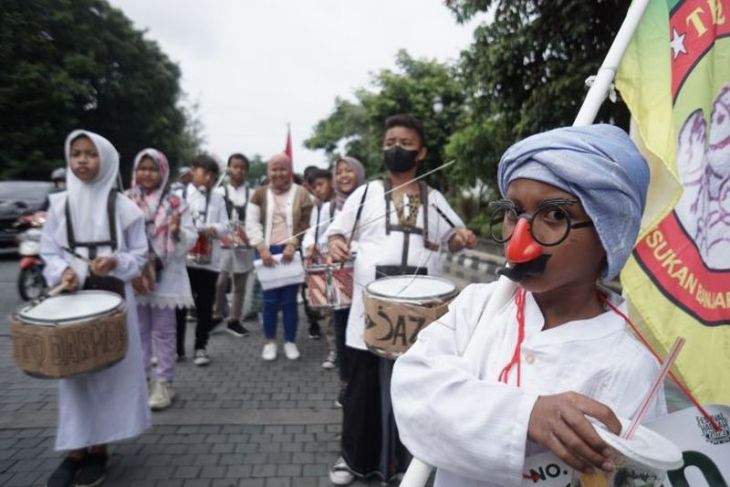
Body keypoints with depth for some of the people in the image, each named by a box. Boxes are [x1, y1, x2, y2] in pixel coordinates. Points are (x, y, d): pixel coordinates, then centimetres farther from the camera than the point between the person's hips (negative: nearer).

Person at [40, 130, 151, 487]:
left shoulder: (123, 206, -2)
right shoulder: (59, 204, 4)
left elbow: (139, 255, 1)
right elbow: (48, 251, 7)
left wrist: (115, 262, -18)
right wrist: (63, 271, -12)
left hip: (113, 297, -2)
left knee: (110, 370, 4)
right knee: (74, 372, 7)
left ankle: (99, 448, 19)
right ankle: (75, 449, 20)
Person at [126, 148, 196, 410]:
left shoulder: (175, 203, -1)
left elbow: (189, 240, -5)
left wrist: (177, 232, -26)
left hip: (165, 277, -2)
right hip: (134, 276, 2)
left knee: (163, 332, 6)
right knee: (138, 331, 13)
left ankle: (163, 383, 15)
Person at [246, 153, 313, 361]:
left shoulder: (301, 193, 2)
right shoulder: (260, 194, 5)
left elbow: (307, 225, -1)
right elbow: (252, 224, -1)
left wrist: (292, 245, -12)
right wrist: (262, 249, -11)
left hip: (291, 252, 0)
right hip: (267, 252, 1)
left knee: (289, 299, 4)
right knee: (270, 299, 4)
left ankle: (290, 341, 19)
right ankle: (270, 341, 20)